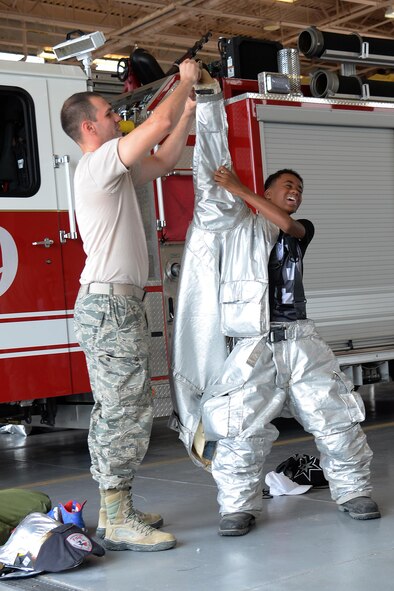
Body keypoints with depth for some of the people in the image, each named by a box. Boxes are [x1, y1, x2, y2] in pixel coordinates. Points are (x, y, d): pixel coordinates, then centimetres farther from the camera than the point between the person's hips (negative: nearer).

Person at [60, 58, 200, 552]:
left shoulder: (113, 171, 19)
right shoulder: (99, 162, -10)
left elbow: (163, 161, 28)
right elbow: (159, 121, -15)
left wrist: (189, 113, 21)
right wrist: (186, 80, 2)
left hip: (107, 306, 11)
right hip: (111, 305, -11)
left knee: (113, 412, 13)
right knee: (127, 412, -10)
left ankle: (114, 511, 20)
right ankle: (118, 524, -5)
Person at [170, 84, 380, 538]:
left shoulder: (302, 230, 18)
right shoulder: (241, 223, 9)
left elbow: (285, 222, -6)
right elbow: (213, 170, 6)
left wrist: (238, 187, -4)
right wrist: (209, 104, 5)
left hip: (301, 342, 4)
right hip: (253, 343, -3)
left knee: (336, 416, 4)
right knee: (242, 427, -9)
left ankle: (352, 492, 18)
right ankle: (238, 507, 3)